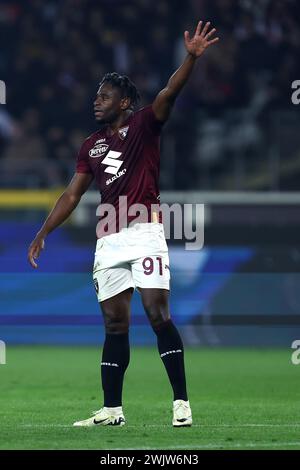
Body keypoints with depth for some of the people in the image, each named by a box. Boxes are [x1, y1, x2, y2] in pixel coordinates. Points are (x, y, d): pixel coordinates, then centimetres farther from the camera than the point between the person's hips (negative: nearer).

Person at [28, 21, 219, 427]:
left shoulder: (143, 126, 2)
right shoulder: (92, 146, 17)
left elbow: (169, 93, -15)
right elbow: (72, 195, 21)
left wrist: (191, 58, -32)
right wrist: (43, 234, 16)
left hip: (144, 233, -6)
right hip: (109, 241, 6)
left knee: (157, 314, -14)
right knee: (114, 323, 6)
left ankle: (181, 402, -12)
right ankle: (112, 410, 9)